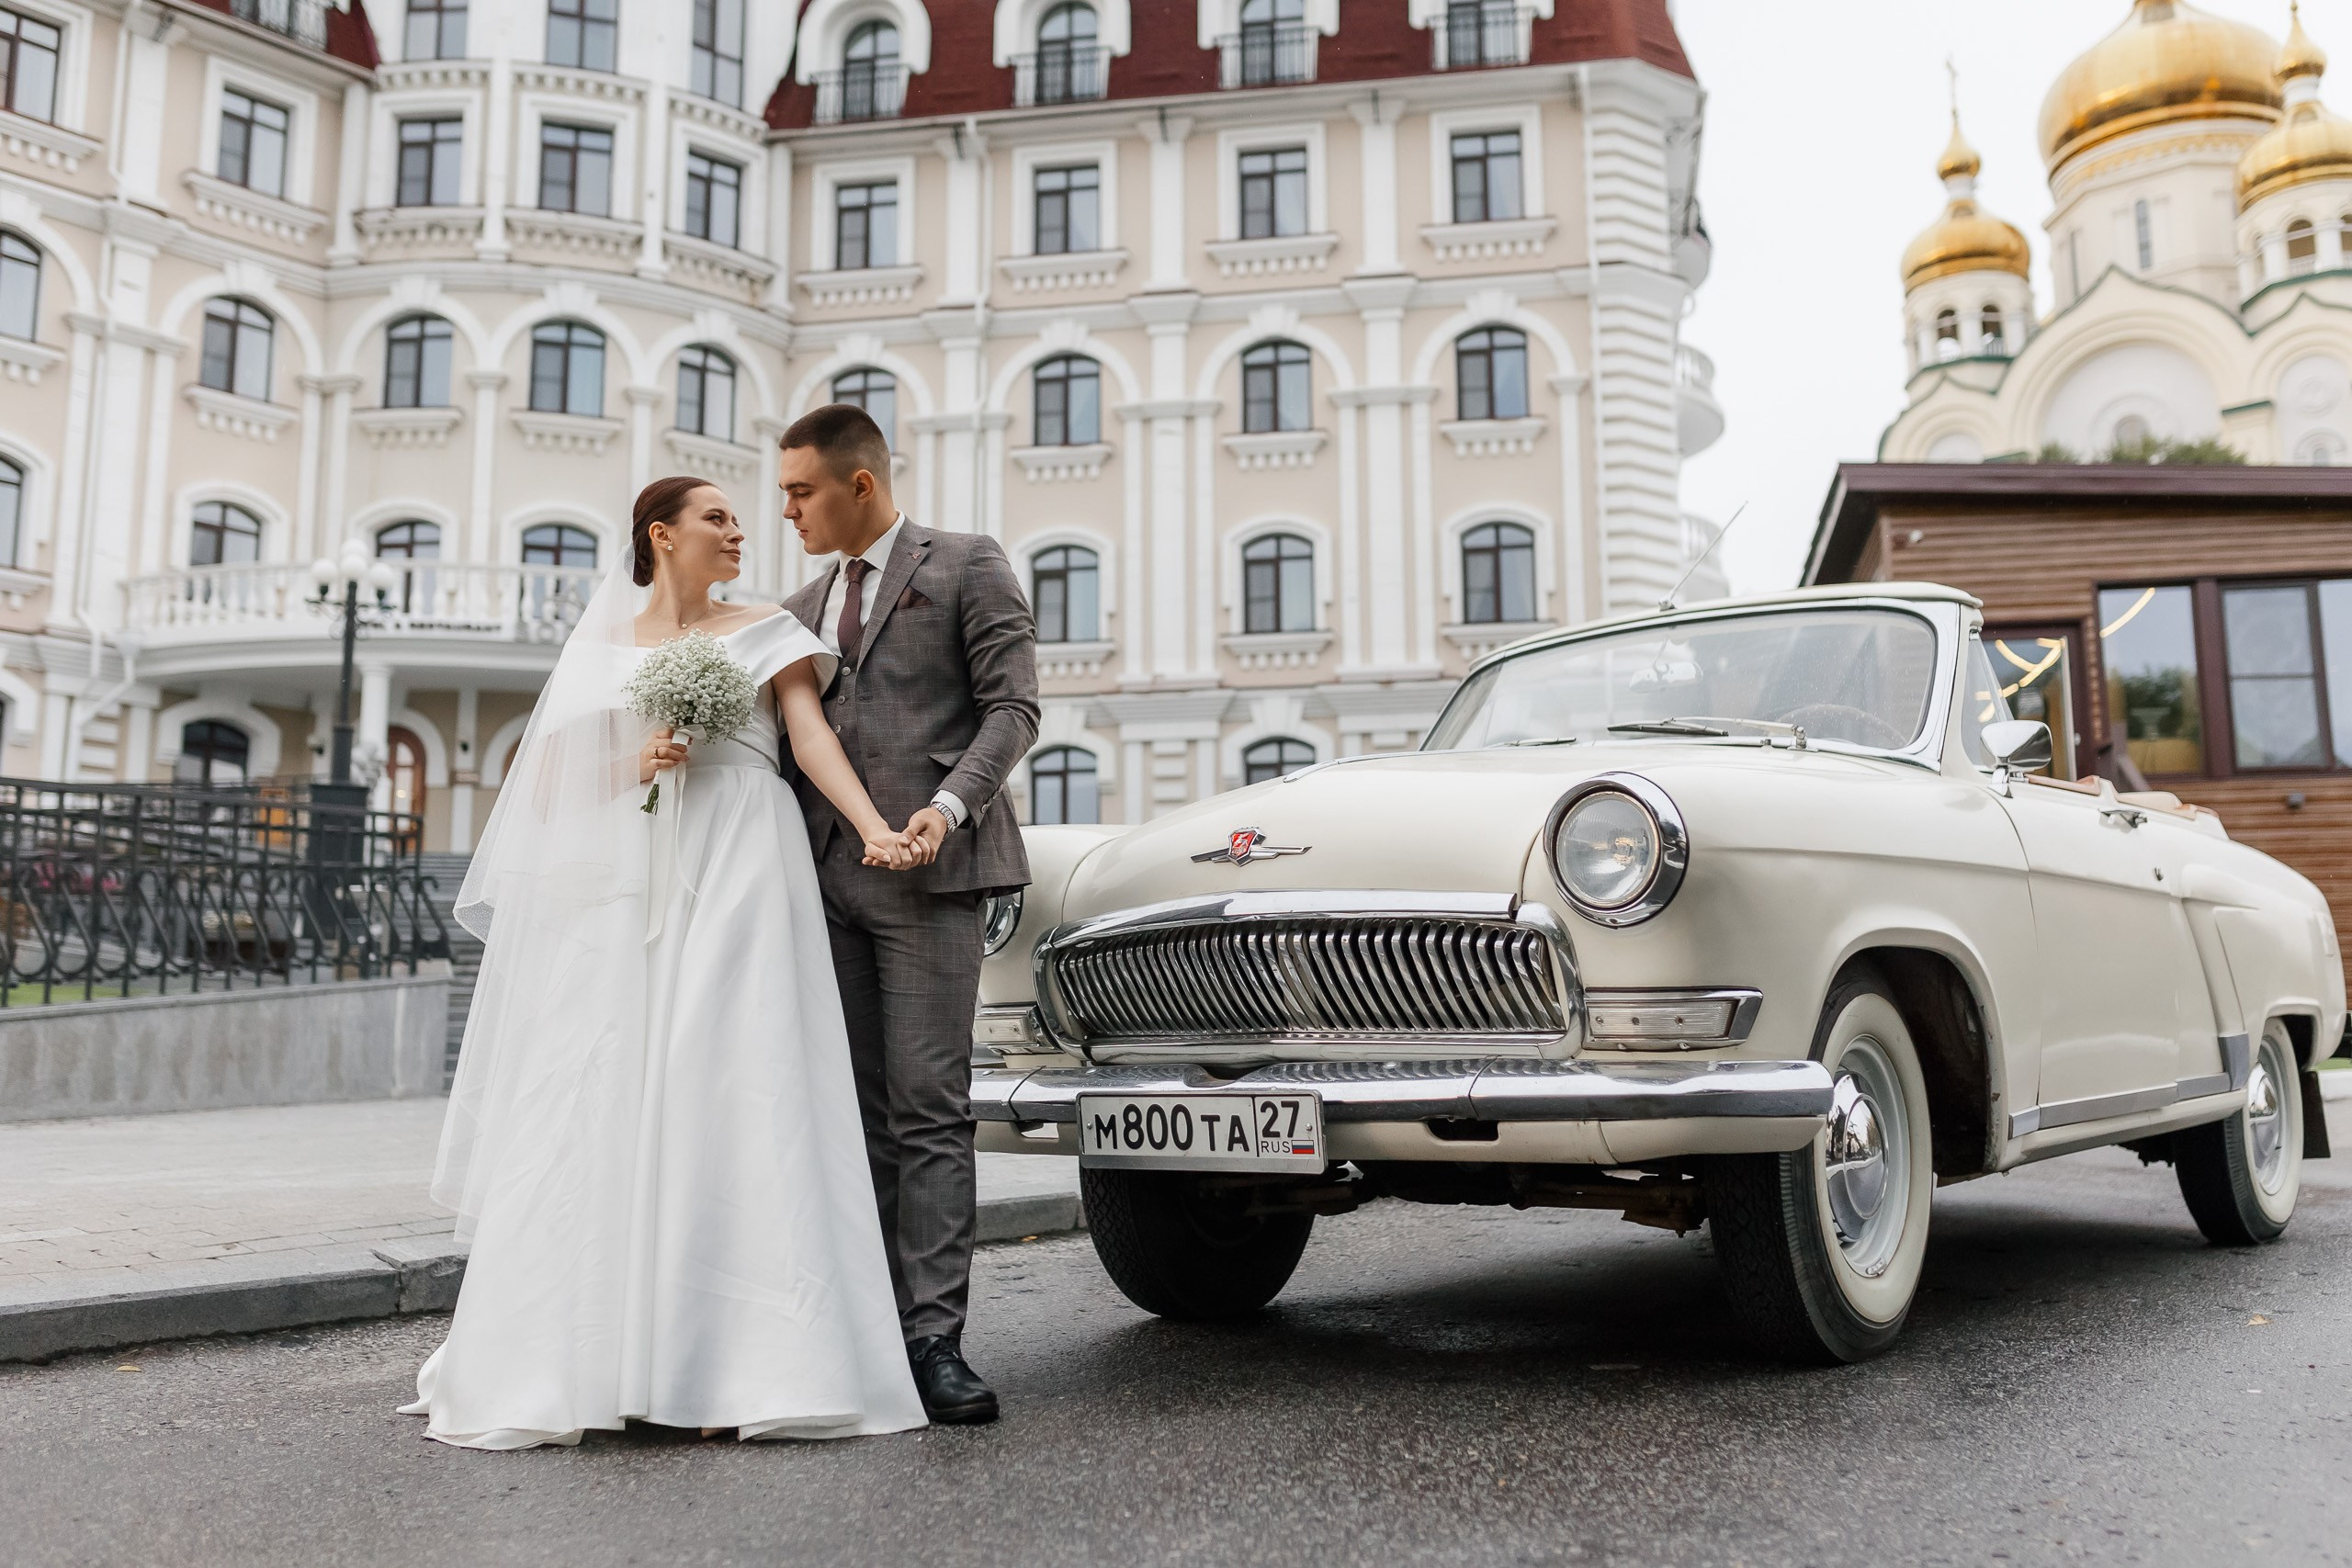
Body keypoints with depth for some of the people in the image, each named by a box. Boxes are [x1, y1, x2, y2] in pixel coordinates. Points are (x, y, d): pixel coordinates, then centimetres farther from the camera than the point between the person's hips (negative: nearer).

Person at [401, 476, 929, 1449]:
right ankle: (584, 1361, 2)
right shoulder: (602, 646, 19)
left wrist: (875, 830, -17)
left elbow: (813, 737, 0)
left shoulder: (764, 632, 15)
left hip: (737, 881, -2)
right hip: (622, 893, 2)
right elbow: (552, 784, 15)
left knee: (729, 1096, -9)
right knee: (606, 1107, -4)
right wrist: (632, 768, -5)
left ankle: (729, 1366, -8)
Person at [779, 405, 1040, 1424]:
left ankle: (935, 1339, -6)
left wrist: (951, 804, -17)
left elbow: (1012, 706, -3)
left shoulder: (968, 568, 6)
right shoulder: (802, 606, 24)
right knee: (858, 1114, 5)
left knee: (929, 1110, -8)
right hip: (826, 876, 6)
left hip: (925, 876, -5)